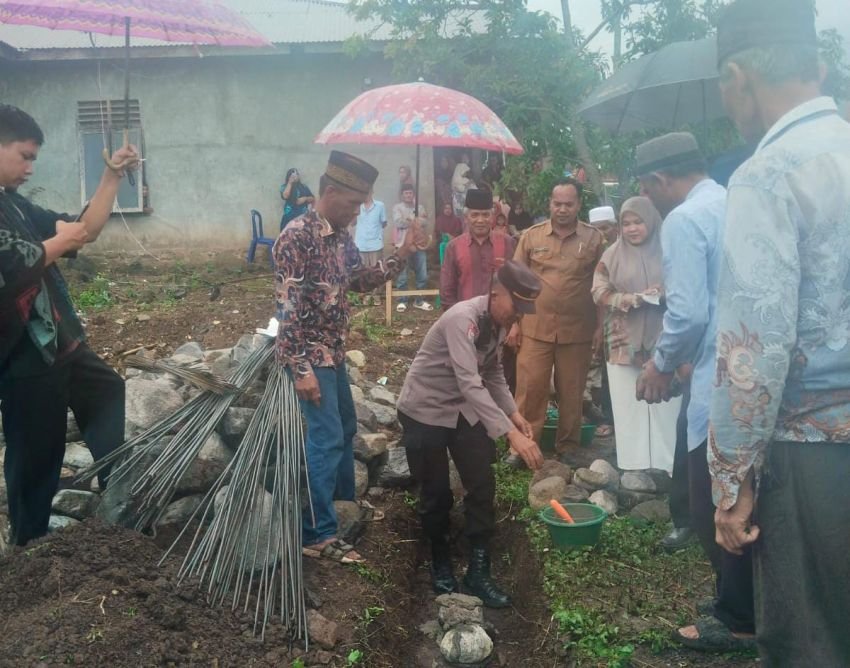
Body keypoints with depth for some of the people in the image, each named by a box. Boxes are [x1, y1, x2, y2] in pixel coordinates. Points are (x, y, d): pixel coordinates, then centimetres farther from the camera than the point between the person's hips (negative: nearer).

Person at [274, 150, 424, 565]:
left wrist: (401, 256, 7)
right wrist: (301, 369, -24)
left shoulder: (341, 238, 8)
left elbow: (361, 281, 20)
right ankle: (317, 535, 3)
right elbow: (287, 306, -22)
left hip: (333, 353, 9)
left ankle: (343, 502, 39)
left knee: (345, 428, 20)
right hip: (308, 355, -9)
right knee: (327, 438, -7)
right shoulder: (297, 236, -19)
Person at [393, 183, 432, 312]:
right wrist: (416, 220, -9)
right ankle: (402, 301, 10)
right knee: (402, 276, -1)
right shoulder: (397, 207, 5)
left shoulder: (420, 207, 12)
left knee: (422, 275, 5)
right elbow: (398, 223, -12)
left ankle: (419, 301, 17)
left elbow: (423, 223, -3)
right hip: (403, 245, -3)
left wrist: (408, 220, -12)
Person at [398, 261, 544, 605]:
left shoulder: (498, 322, -2)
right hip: (425, 411, -7)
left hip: (464, 410, 7)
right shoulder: (463, 319, -29)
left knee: (483, 487, 1)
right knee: (436, 494, 4)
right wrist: (511, 434, -43)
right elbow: (470, 384, -38)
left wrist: (514, 413, -2)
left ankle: (478, 572, 12)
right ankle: (440, 562, 29)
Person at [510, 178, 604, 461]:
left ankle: (567, 447, 25)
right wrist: (514, 322, 1)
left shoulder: (594, 239, 0)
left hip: (577, 330, 0)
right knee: (529, 389, 2)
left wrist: (600, 326, 0)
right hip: (535, 328, 0)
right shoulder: (531, 236, 3)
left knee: (571, 392, 10)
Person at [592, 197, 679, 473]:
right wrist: (628, 299, -14)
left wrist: (666, 295, -16)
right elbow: (599, 292, 2)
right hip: (624, 343, 1)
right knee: (629, 411, 2)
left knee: (664, 409, 1)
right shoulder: (613, 254, 7)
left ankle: (665, 471, 10)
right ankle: (632, 471, 11)